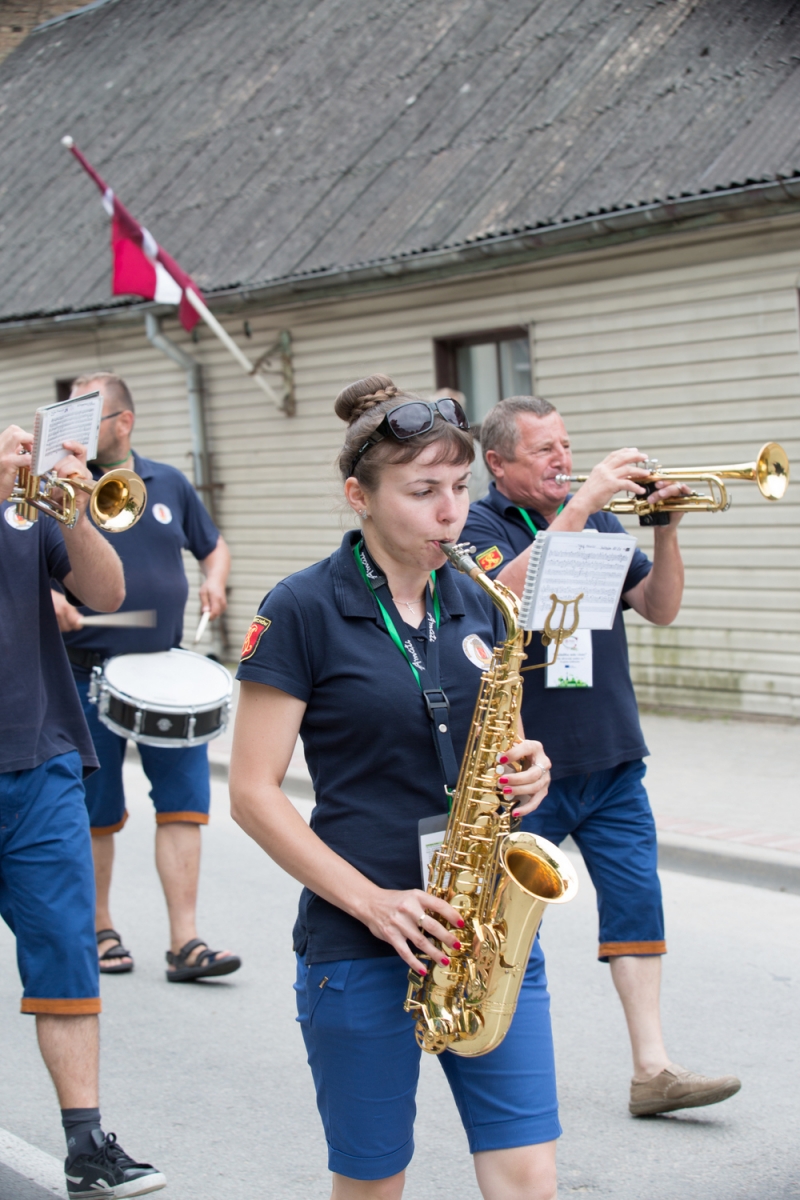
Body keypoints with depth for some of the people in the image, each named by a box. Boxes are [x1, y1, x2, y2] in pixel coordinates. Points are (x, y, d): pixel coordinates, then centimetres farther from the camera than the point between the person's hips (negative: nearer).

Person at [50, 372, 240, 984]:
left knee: (184, 799, -4)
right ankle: (101, 931, 23)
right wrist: (46, 597, -24)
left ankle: (185, 943, -1)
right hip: (87, 678, -2)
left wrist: (214, 581, 2)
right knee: (96, 811, 5)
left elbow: (213, 545, 23)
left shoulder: (169, 484, 9)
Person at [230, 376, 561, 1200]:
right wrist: (371, 901, -15)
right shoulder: (303, 611, -8)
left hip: (489, 931, 4)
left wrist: (523, 772, -4)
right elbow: (253, 793, -8)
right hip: (360, 944, -4)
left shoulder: (476, 605, 8)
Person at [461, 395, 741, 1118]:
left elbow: (660, 608, 5)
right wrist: (584, 502, -28)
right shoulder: (478, 527, -6)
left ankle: (653, 1070, 2)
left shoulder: (596, 521, 11)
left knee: (636, 901, 0)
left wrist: (666, 530, -11)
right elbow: (511, 597, -27)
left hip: (611, 759, 5)